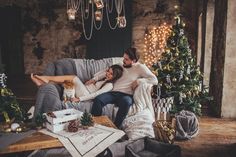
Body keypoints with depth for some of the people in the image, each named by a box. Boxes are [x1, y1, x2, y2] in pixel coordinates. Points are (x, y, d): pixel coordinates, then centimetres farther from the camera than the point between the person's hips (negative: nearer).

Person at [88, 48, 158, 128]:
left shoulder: (140, 67, 7)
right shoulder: (120, 66, 22)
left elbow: (154, 80, -3)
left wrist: (138, 81, -13)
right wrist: (95, 78, 14)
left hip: (127, 95, -4)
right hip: (113, 92, 4)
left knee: (125, 102, -40)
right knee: (97, 99, -26)